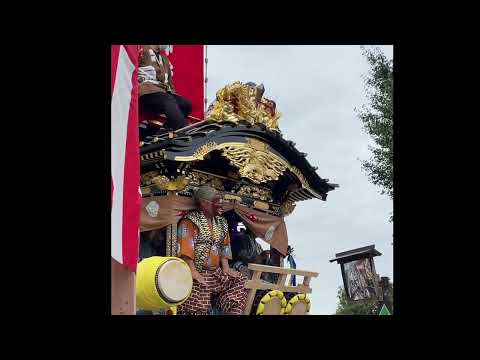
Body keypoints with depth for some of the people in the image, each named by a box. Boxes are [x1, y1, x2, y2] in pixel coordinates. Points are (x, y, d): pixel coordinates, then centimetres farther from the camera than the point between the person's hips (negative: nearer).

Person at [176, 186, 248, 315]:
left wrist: (226, 269, 6)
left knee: (240, 282, -3)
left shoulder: (221, 222, 16)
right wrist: (193, 272, -23)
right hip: (197, 273, -8)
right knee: (198, 306, -26)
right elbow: (186, 249, -15)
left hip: (216, 273, 8)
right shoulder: (190, 220, -7)